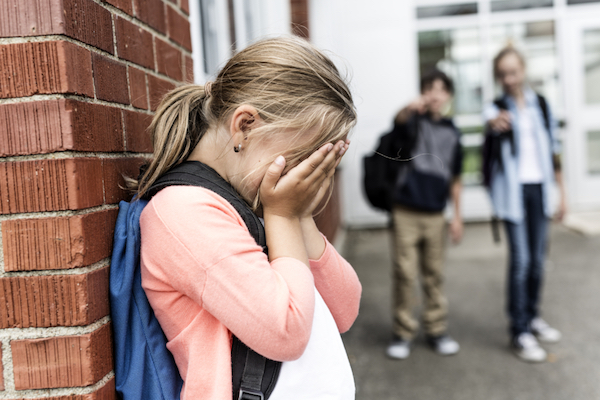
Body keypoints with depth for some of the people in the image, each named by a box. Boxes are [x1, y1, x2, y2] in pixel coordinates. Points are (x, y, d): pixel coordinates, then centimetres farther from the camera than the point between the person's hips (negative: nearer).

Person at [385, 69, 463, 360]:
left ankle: (436, 330, 24)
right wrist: (411, 108, -52)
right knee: (404, 272, 0)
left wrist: (457, 215, 12)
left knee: (434, 274, 11)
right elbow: (399, 120, -29)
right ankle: (403, 332, 13)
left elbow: (454, 177, 15)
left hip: (436, 213, 4)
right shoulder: (414, 121, -2)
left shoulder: (452, 132, 10)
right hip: (406, 211, -3)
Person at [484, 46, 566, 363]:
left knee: (537, 258, 10)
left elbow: (552, 148, 13)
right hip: (513, 189, -4)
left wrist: (562, 191, 10)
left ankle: (533, 316, 29)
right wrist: (496, 123, -54)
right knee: (520, 259, -8)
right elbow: (492, 122, -29)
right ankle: (520, 332, 0)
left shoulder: (541, 104, 9)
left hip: (538, 187, 4)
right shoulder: (496, 108, -3)